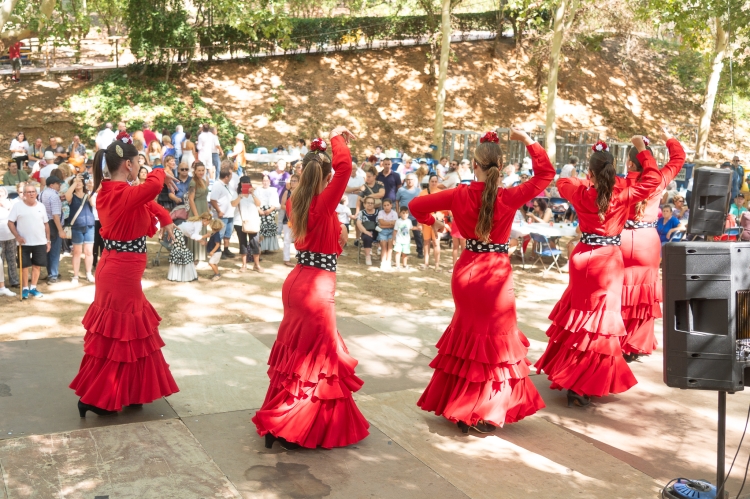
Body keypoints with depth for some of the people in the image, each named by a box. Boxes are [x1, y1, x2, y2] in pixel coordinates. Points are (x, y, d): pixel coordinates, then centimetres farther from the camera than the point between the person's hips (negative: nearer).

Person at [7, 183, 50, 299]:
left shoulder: (41, 206, 6)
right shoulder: (17, 206, -4)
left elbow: (46, 224, 11)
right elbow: (10, 223, -5)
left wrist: (48, 240, 9)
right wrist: (17, 237, -16)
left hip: (40, 242, 3)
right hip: (24, 243, -3)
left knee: (37, 265, 7)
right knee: (24, 266, 4)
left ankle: (33, 288, 19)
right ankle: (25, 288, 15)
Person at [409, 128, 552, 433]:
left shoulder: (461, 195, -8)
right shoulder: (509, 197, -14)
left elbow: (416, 205, 0)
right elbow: (546, 173, -4)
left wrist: (431, 222, 18)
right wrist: (529, 142, -3)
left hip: (466, 271, 3)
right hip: (496, 274, -3)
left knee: (467, 334, 18)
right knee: (496, 339, 11)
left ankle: (460, 407, 27)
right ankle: (488, 413, 17)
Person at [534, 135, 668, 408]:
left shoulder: (580, 194, -6)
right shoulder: (623, 196, -12)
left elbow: (562, 182, 15)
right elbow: (653, 179, -1)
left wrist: (587, 182, 23)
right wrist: (642, 149, 6)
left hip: (583, 257, 3)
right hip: (609, 261, -2)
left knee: (580, 312, 17)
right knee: (601, 317, 3)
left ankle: (567, 373, 25)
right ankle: (582, 385, 4)